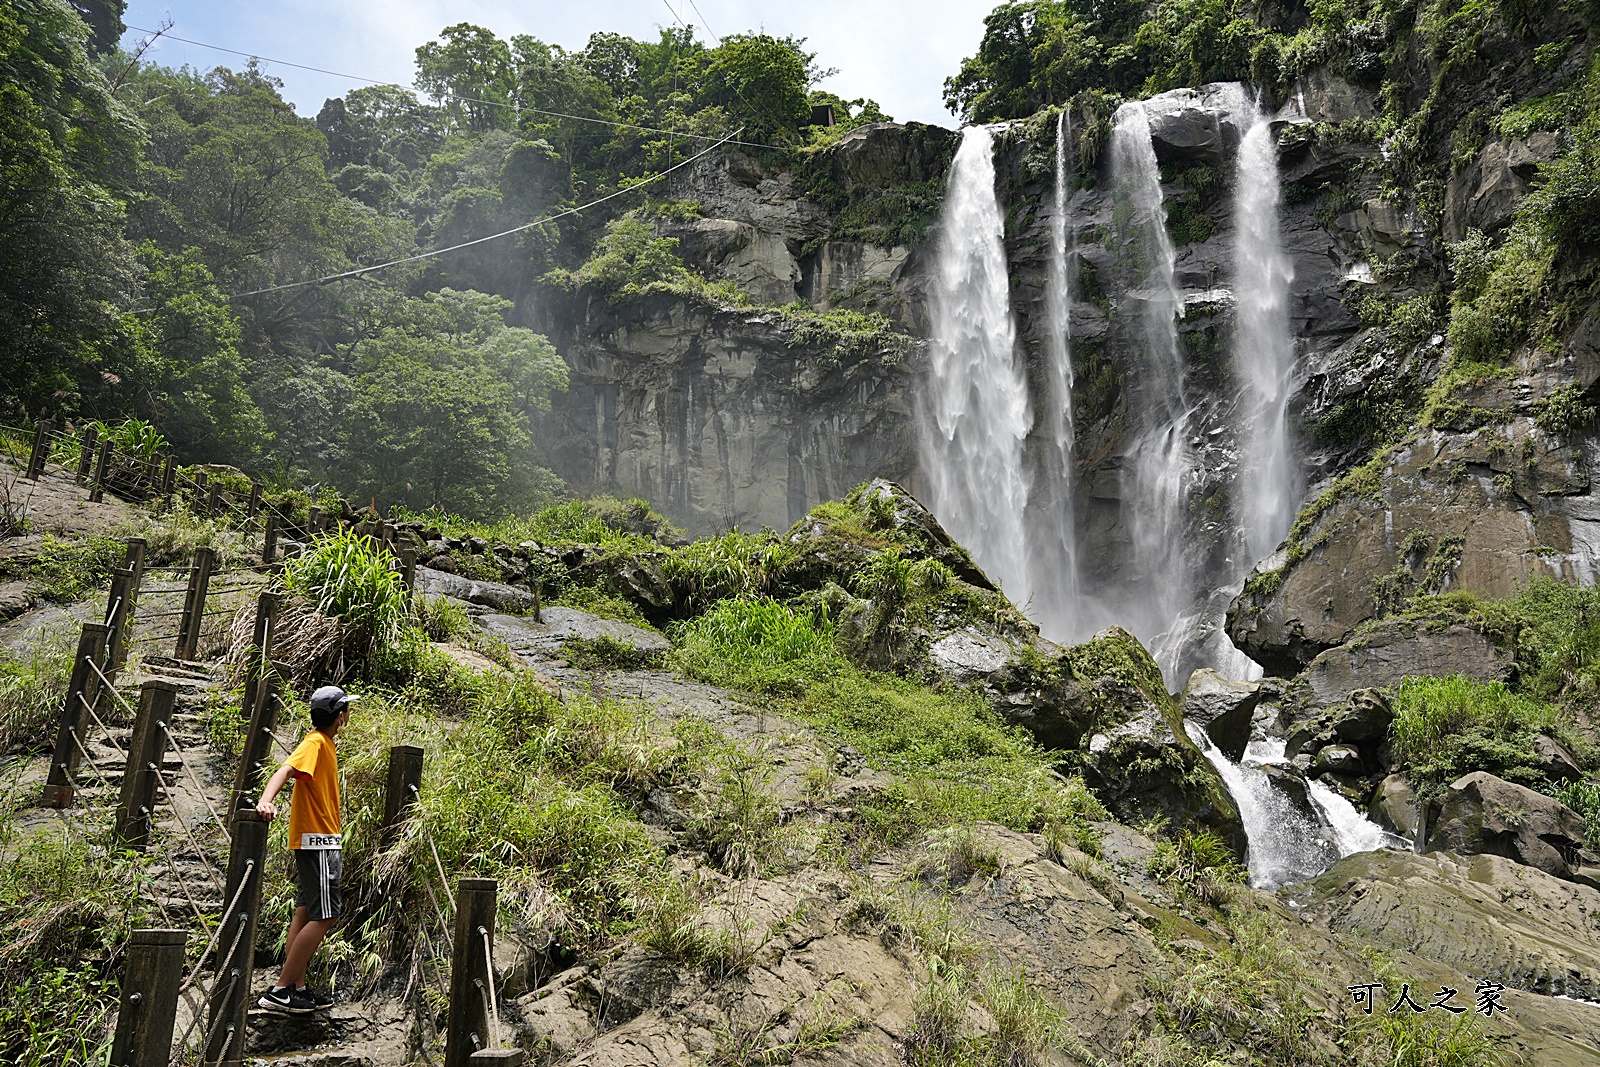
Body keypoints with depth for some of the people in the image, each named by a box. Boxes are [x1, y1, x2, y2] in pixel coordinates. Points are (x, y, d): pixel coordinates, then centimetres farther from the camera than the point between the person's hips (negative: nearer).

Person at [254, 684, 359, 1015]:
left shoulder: (324, 743, 14)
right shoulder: (315, 743, -14)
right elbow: (286, 769, -32)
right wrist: (266, 801, -50)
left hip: (316, 841, 10)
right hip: (318, 841, -10)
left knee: (305, 913, 11)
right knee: (324, 916, -9)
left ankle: (298, 988, 15)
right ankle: (280, 991, -5)